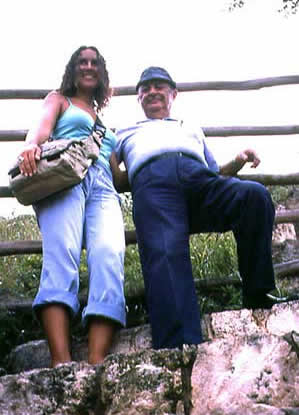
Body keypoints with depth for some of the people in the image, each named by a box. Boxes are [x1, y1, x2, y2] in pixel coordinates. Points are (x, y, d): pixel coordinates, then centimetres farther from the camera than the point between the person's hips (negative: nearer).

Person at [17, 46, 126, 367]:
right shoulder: (59, 99, 28)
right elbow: (43, 127, 4)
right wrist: (32, 145, -18)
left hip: (103, 187, 3)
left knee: (109, 256, -28)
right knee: (61, 253, -30)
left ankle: (96, 366, -45)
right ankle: (61, 364, -45)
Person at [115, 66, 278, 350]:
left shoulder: (192, 130, 45)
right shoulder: (126, 134, 42)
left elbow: (216, 173, 34)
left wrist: (238, 163, 15)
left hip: (199, 178, 2)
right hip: (151, 183, -2)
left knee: (256, 195, -31)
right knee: (164, 254, -33)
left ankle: (257, 296, -25)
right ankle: (179, 349, -51)